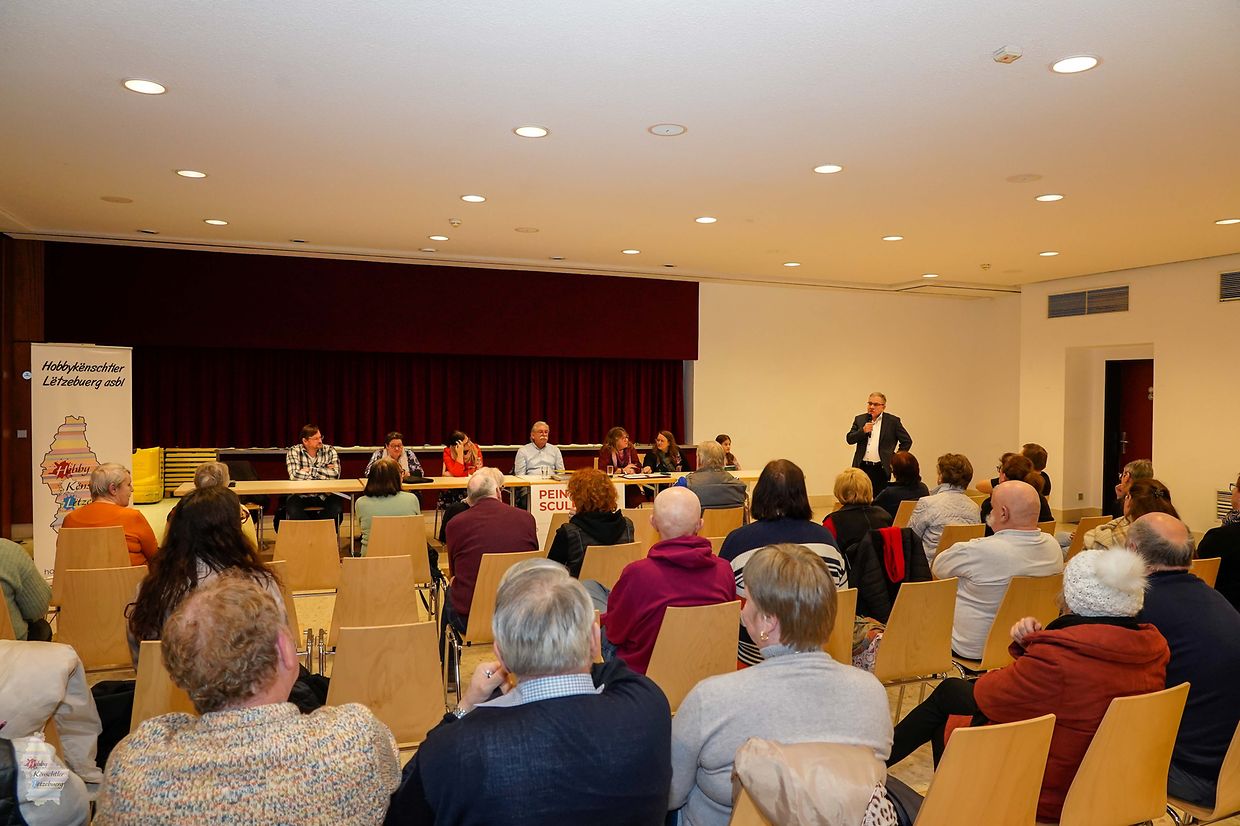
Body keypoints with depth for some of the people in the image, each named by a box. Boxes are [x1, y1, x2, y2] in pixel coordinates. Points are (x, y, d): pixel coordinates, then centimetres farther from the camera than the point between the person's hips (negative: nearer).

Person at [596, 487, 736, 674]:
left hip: (641, 668, -5)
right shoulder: (724, 570, -19)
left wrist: (604, 618, 8)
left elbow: (615, 632, -15)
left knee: (588, 587, 19)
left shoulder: (638, 574, -32)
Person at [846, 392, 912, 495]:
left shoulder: (893, 421, 2)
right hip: (862, 467, 3)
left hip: (881, 469, -2)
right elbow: (849, 439, 4)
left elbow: (907, 441, 5)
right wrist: (863, 431, -12)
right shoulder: (860, 419, 11)